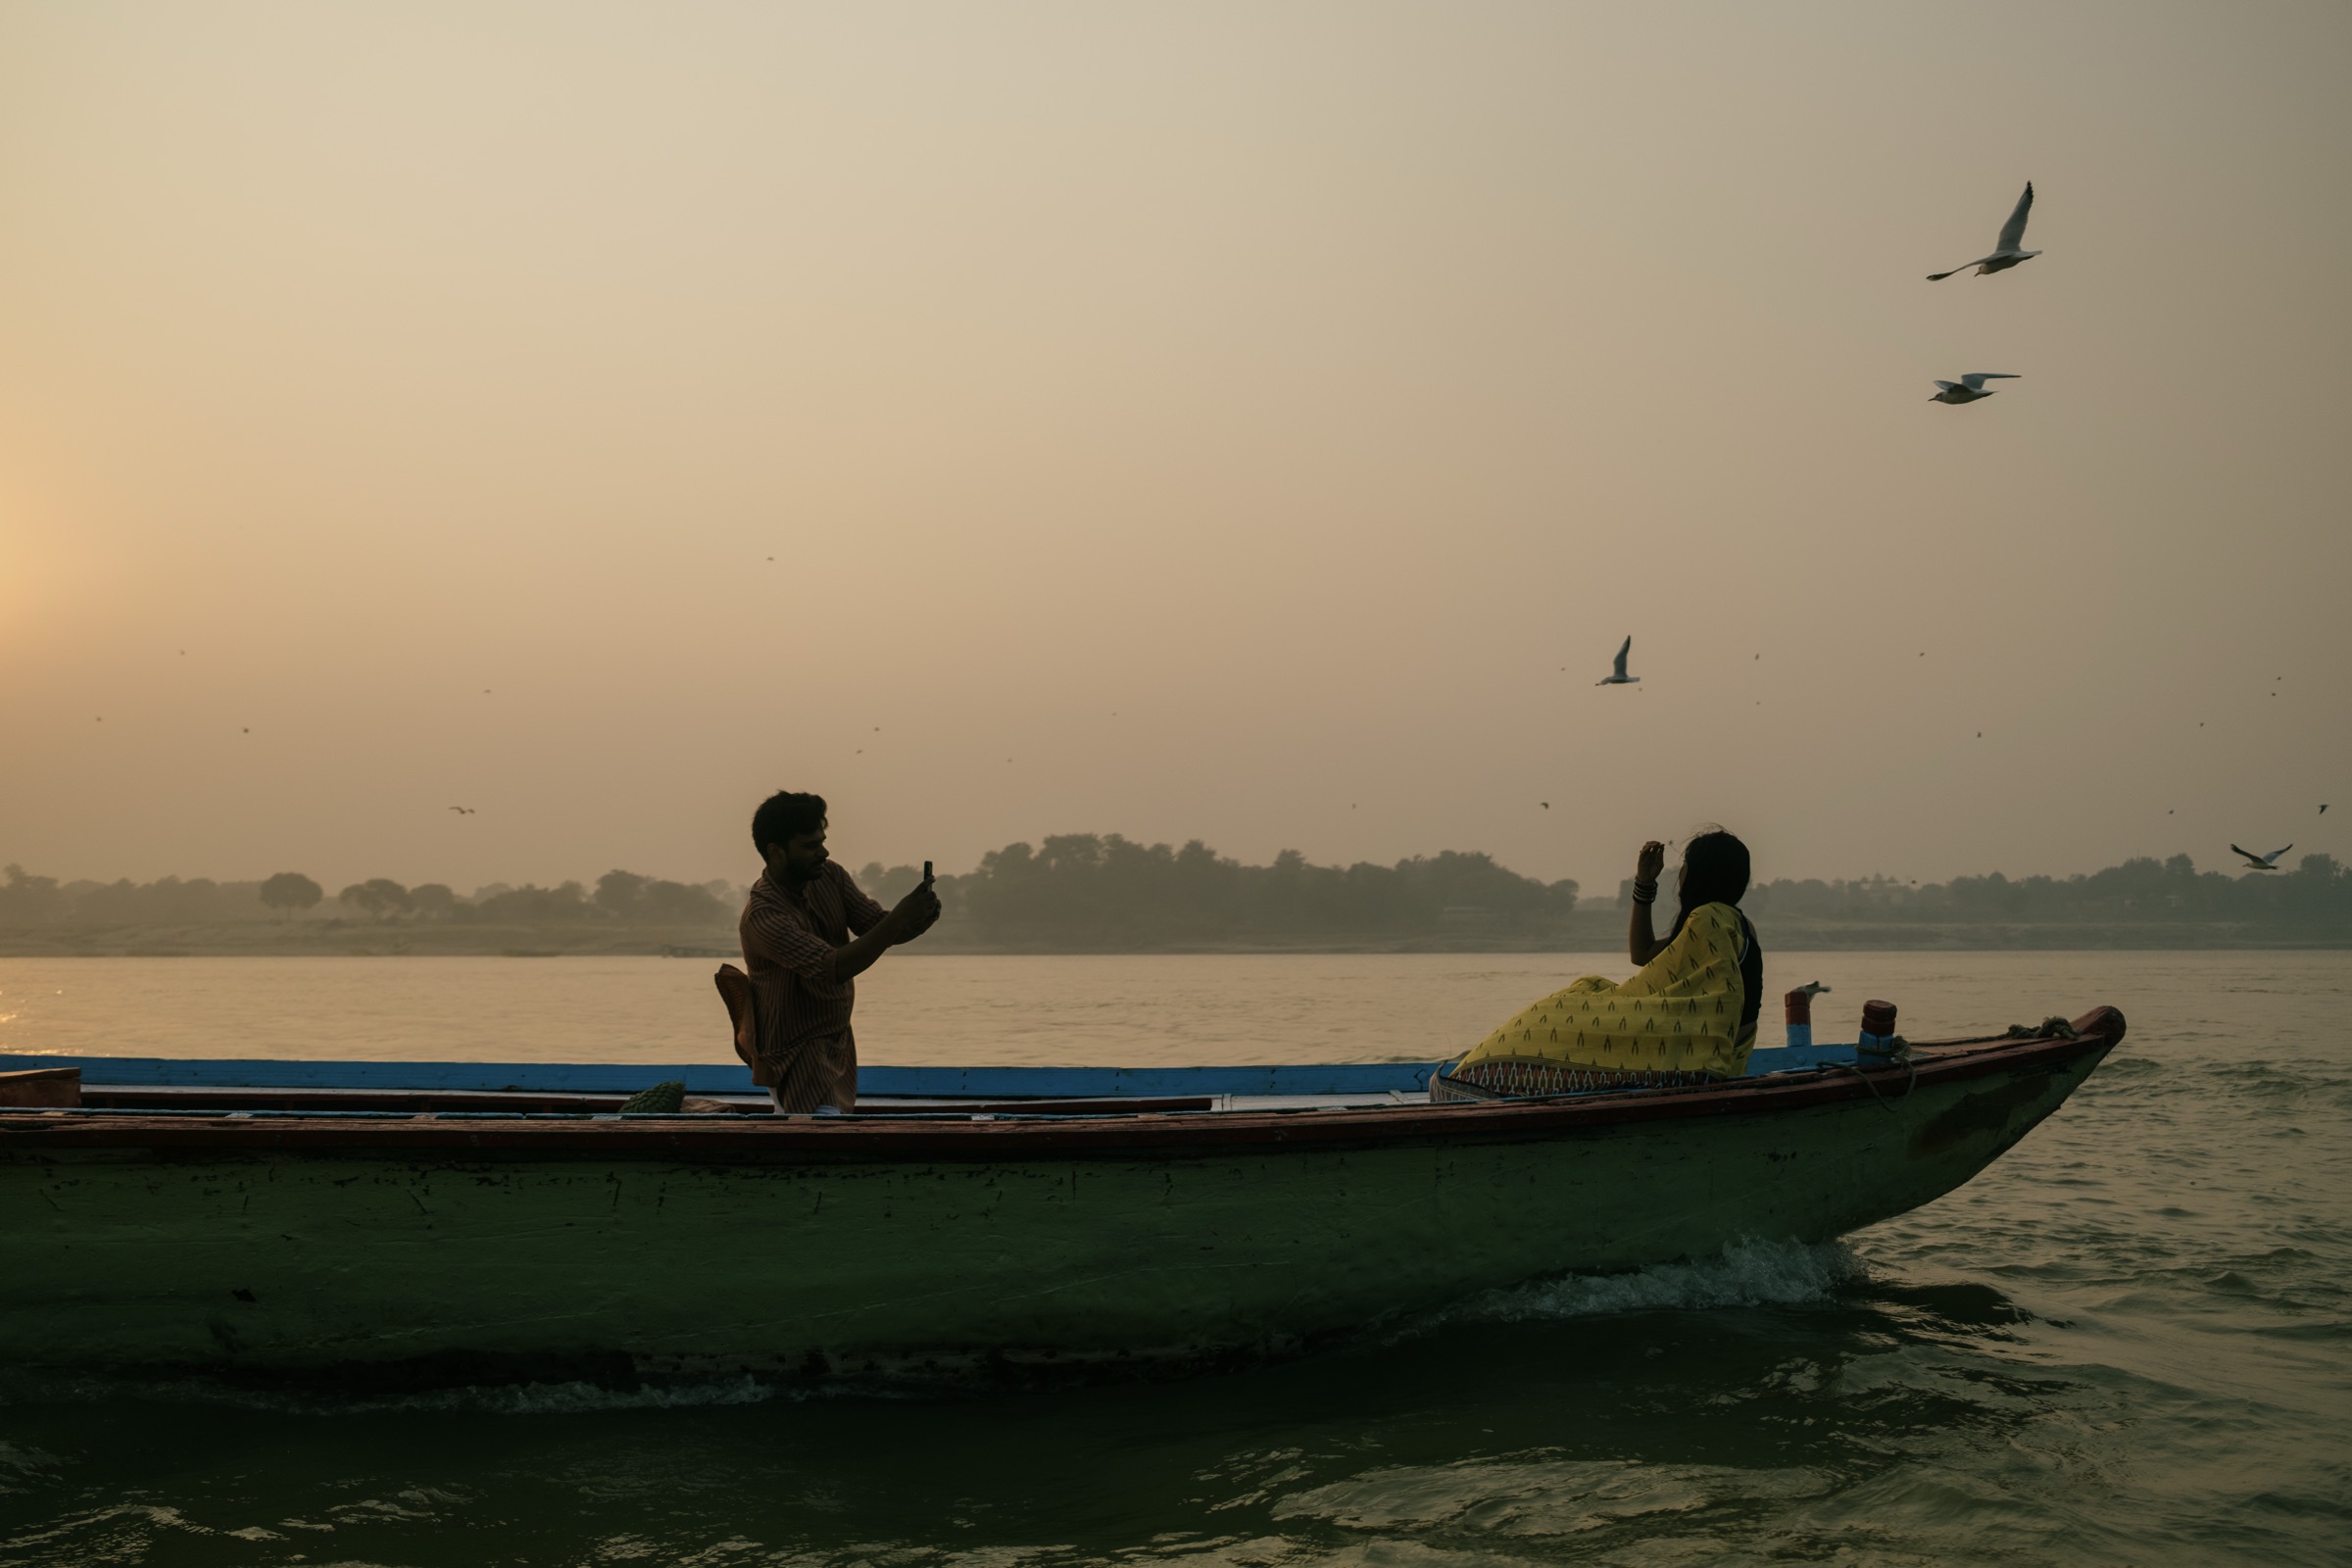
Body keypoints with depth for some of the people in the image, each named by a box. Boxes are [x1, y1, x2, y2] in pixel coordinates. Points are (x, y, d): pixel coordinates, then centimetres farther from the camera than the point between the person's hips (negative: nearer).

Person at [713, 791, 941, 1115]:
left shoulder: (829, 876, -5)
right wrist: (899, 918, -40)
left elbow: (878, 926, -4)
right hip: (795, 1051, -8)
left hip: (836, 1041, 9)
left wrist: (918, 920, -27)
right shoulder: (762, 916, -28)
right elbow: (835, 967, -36)